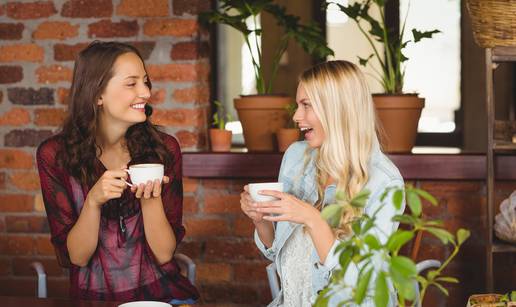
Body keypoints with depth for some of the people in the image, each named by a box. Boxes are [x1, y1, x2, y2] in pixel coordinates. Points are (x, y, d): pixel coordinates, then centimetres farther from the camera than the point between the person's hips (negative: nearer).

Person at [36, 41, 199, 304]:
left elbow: (165, 253, -1)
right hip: (93, 296, 0)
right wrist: (93, 201, -18)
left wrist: (151, 198, -17)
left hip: (162, 292, 0)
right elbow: (75, 257, -3)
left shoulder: (164, 148, 1)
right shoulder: (55, 154, -3)